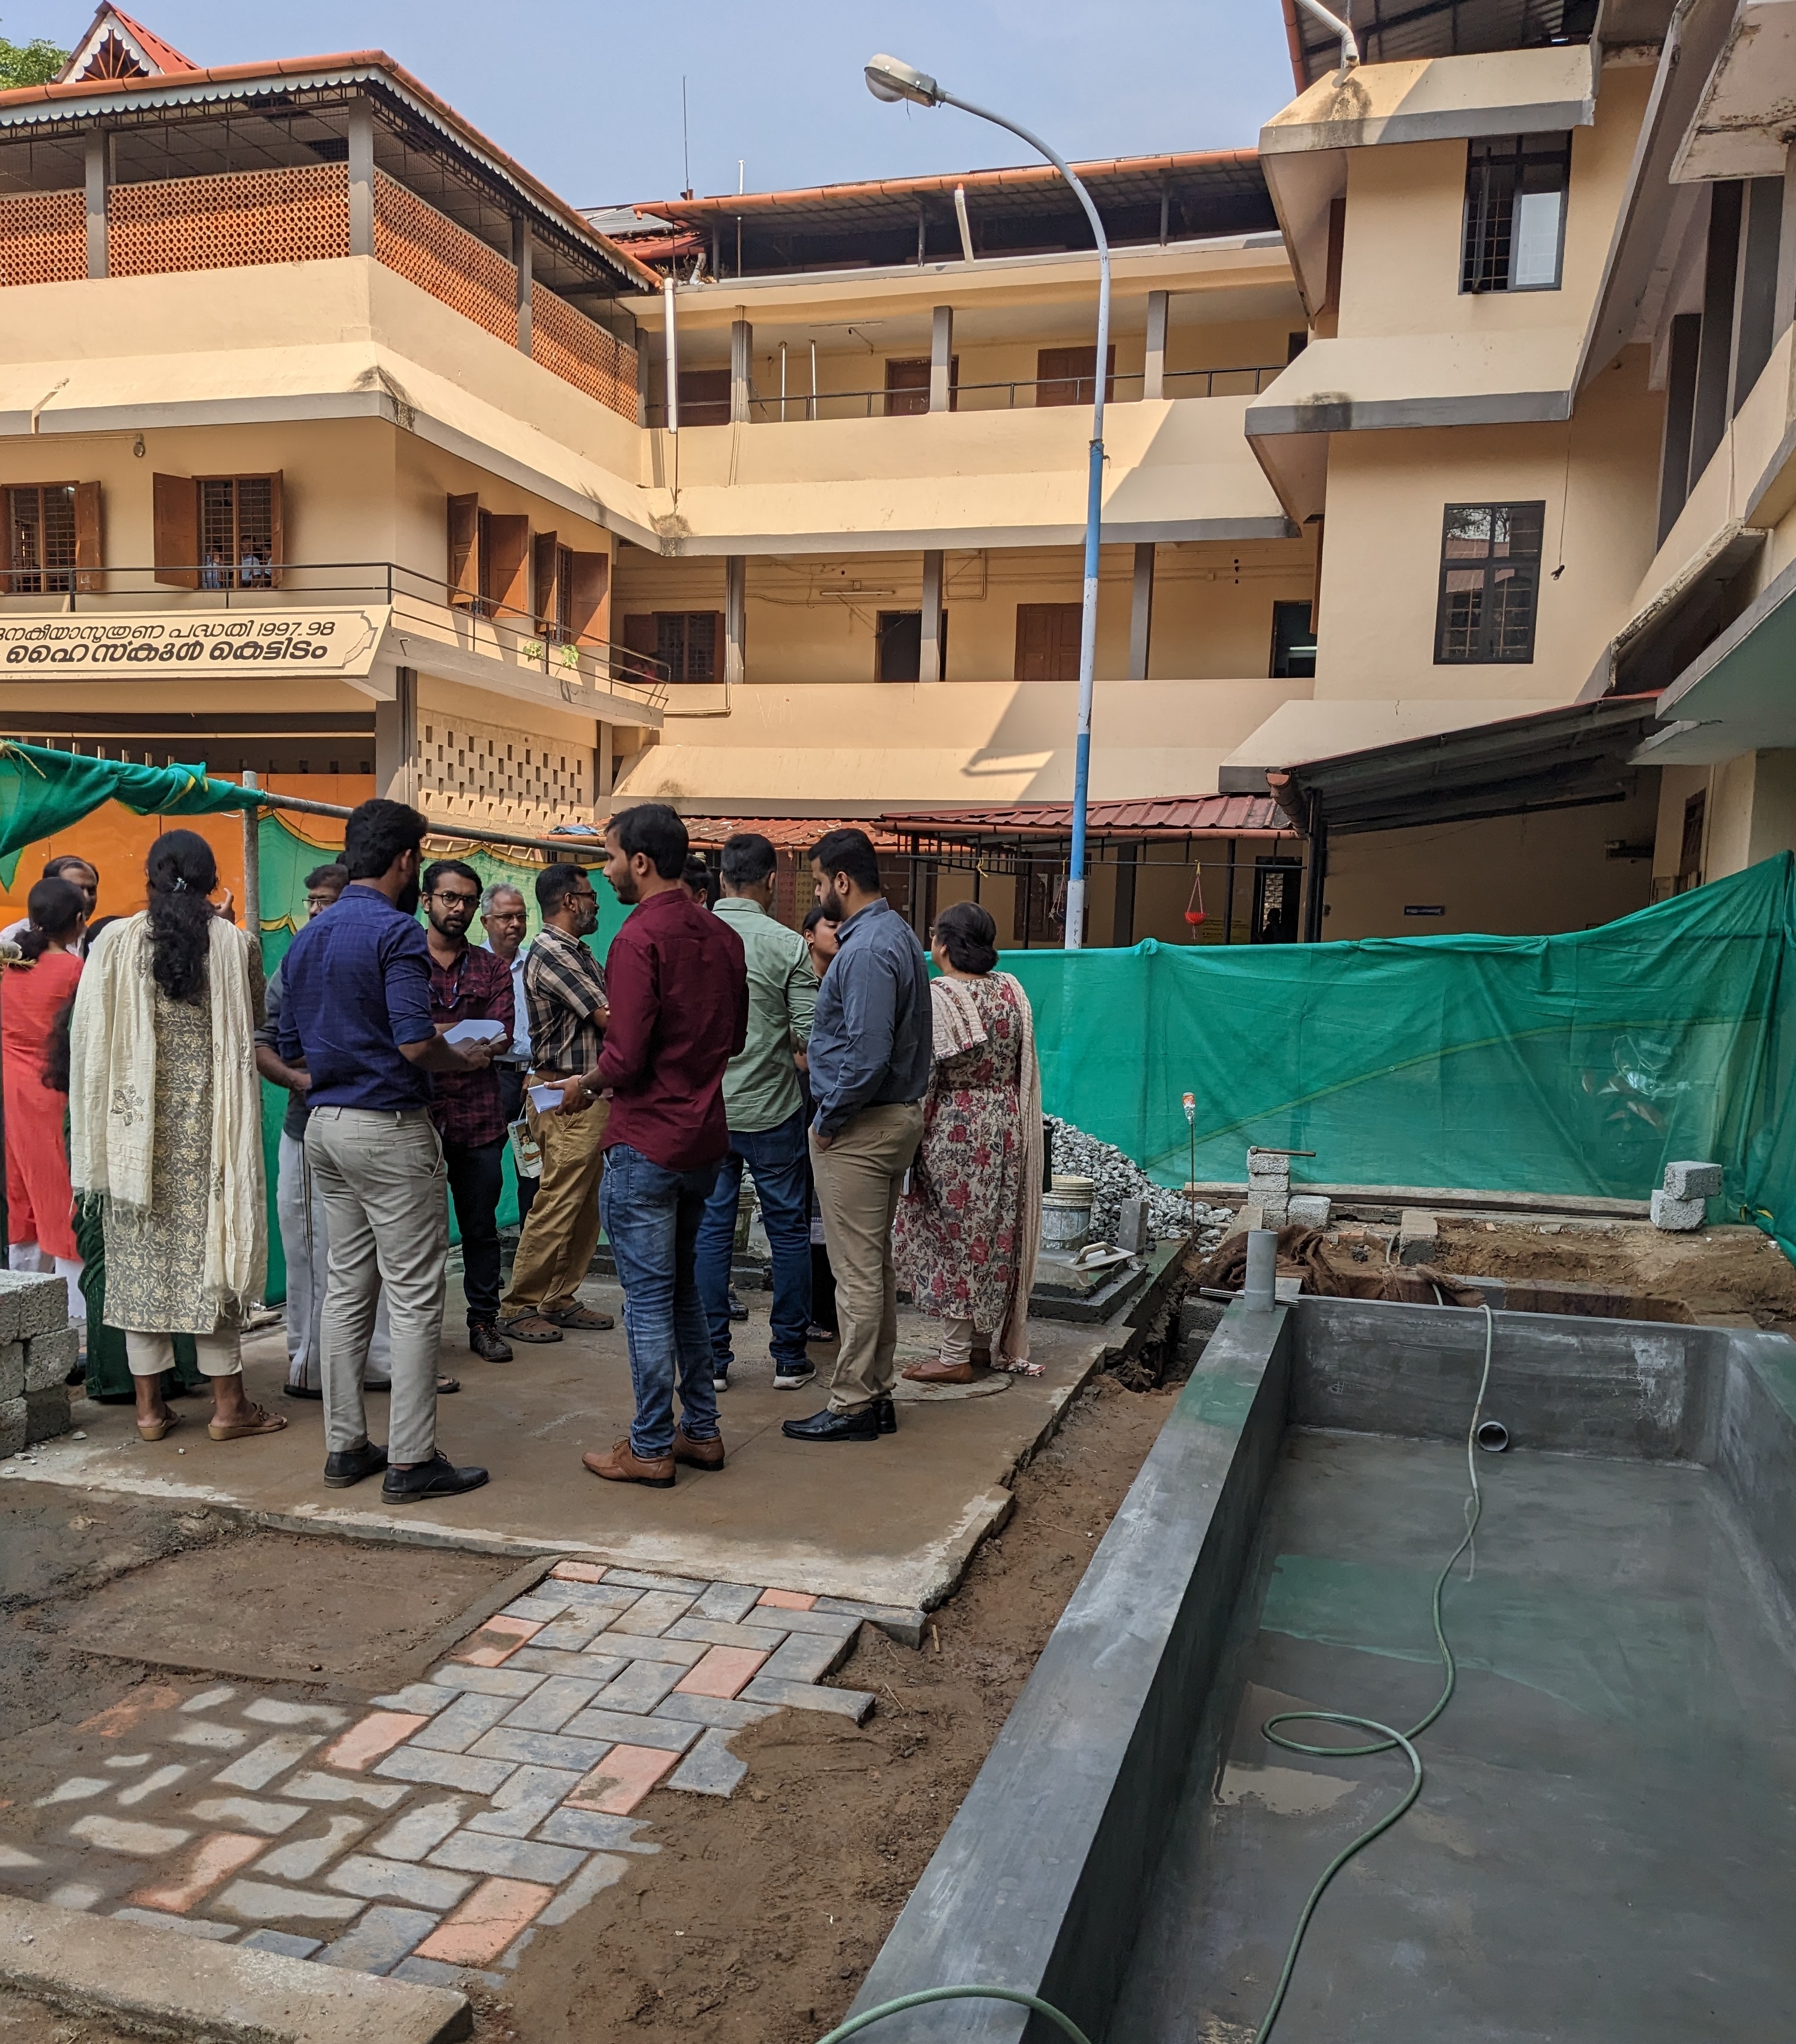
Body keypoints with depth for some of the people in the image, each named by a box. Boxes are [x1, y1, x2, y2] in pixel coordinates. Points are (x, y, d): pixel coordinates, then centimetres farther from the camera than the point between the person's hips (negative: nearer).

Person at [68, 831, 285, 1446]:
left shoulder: (117, 941, -3)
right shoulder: (234, 944, -5)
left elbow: (90, 1036, 0)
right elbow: (255, 1024, 8)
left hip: (137, 1119, 1)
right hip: (210, 1120, -1)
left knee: (142, 1253, 8)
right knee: (211, 1244, 5)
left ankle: (149, 1406, 14)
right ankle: (228, 1404, 9)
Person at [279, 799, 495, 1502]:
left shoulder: (306, 939, 12)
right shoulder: (397, 932, -14)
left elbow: (291, 1046, 16)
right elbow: (415, 1044, -23)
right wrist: (466, 1059, -5)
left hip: (325, 1124, 9)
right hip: (389, 1127, -8)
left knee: (347, 1287, 14)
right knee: (414, 1297, -2)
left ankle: (344, 1445, 21)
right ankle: (411, 1460, 2)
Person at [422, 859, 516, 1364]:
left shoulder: (492, 969, 12)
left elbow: (502, 1038, -1)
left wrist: (437, 1036, -15)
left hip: (478, 1117, 2)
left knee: (481, 1227, 9)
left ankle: (484, 1322, 20)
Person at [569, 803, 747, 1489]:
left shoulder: (640, 937, -17)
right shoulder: (721, 935, 8)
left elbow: (627, 1055, -21)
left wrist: (585, 1086, -2)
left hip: (647, 1143, -8)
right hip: (704, 1137, 8)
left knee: (648, 1296, 1)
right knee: (683, 1287, 18)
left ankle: (651, 1447, 11)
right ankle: (701, 1429, 25)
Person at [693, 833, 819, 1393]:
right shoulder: (787, 945, -11)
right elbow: (810, 1034, -11)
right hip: (772, 1110, -2)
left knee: (711, 1231, 10)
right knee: (789, 1231, 10)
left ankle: (713, 1361, 14)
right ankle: (790, 1359, 16)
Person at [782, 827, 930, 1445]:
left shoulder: (866, 950, -20)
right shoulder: (895, 933, 13)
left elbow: (867, 1055, -26)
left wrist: (829, 1119, -14)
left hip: (859, 1129, -11)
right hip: (896, 1116, 11)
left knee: (857, 1272, -2)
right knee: (876, 1266, 16)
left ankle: (851, 1406, 6)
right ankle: (875, 1393, 25)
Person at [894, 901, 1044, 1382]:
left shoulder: (936, 997, -15)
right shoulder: (1012, 990, 2)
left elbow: (923, 1076, -15)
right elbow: (1026, 1066, 8)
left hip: (956, 1131, -6)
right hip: (1007, 1126, 6)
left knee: (956, 1236, 3)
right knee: (1001, 1235, 14)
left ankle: (955, 1357, 10)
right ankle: (1010, 1345, 23)